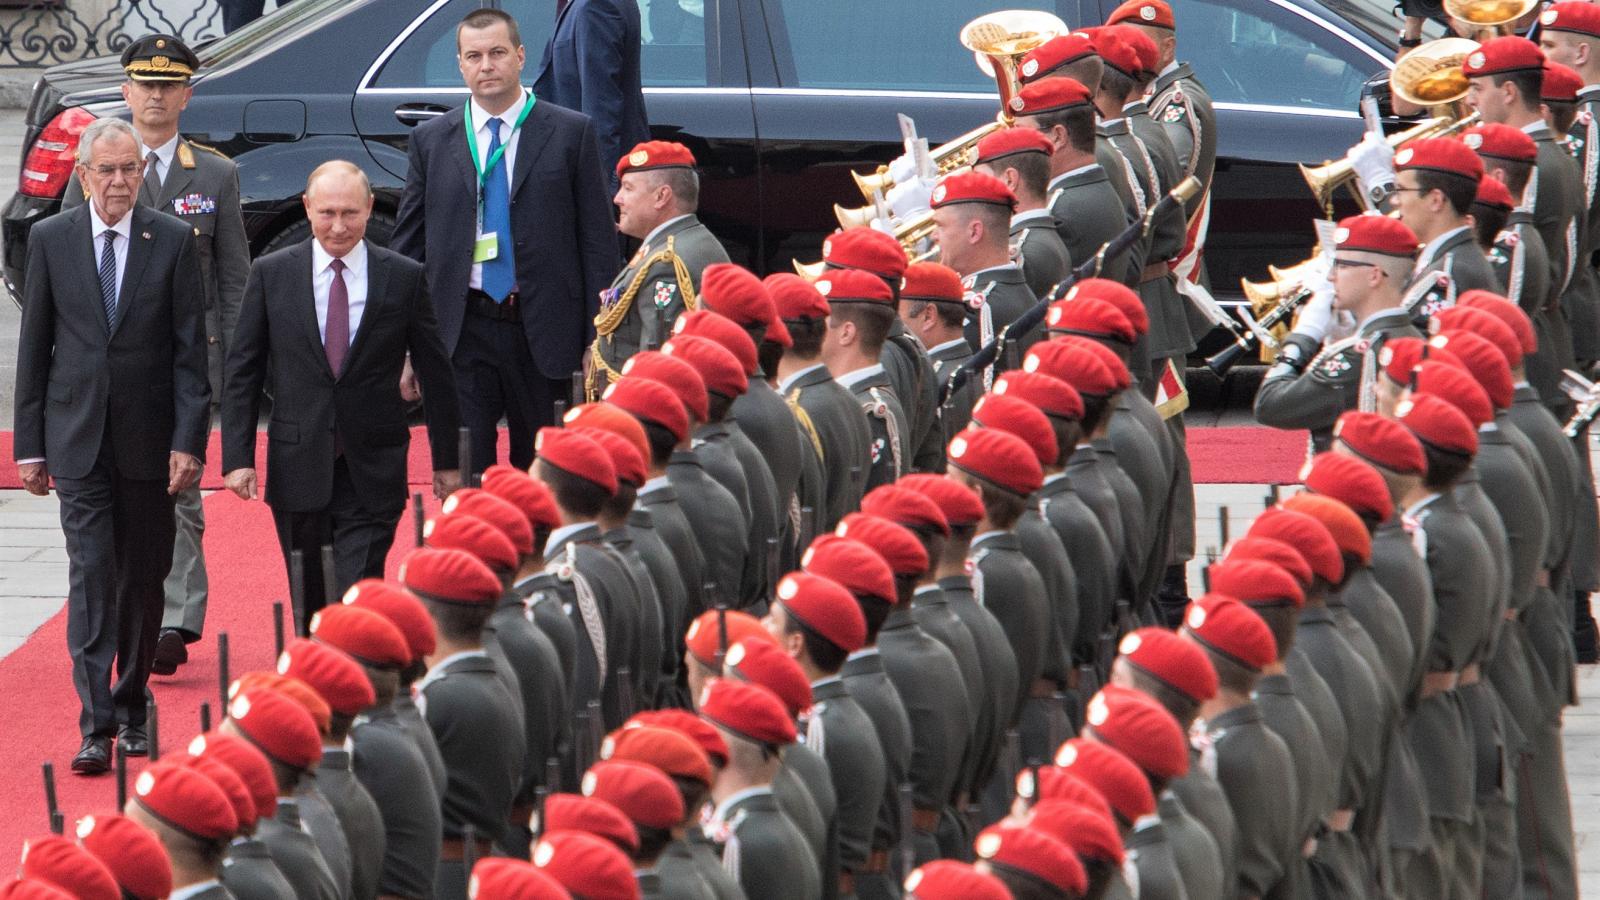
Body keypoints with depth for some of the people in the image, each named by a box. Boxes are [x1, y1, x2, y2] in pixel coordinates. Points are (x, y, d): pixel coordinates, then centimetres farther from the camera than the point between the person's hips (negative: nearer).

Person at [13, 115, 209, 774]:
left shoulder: (173, 241, 0)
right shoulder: (52, 239, 2)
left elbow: (191, 349, -1)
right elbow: (34, 346, 6)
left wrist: (189, 441, -9)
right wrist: (29, 443, 3)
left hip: (148, 440, 1)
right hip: (78, 440, 0)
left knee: (143, 579, 9)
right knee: (91, 576, -9)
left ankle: (131, 708, 25)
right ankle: (96, 726, -12)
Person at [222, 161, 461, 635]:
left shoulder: (404, 278, 0)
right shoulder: (271, 274, 2)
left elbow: (437, 376, 8)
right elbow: (242, 373, 4)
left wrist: (446, 460, 10)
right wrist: (238, 456, -3)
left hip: (373, 471, -2)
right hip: (298, 467, 2)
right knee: (309, 602, 11)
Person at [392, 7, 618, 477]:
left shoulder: (570, 133, 3)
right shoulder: (431, 140, 8)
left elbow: (598, 241, 2)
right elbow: (407, 245, 9)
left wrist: (598, 339, -4)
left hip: (542, 333, -1)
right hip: (460, 333, 1)